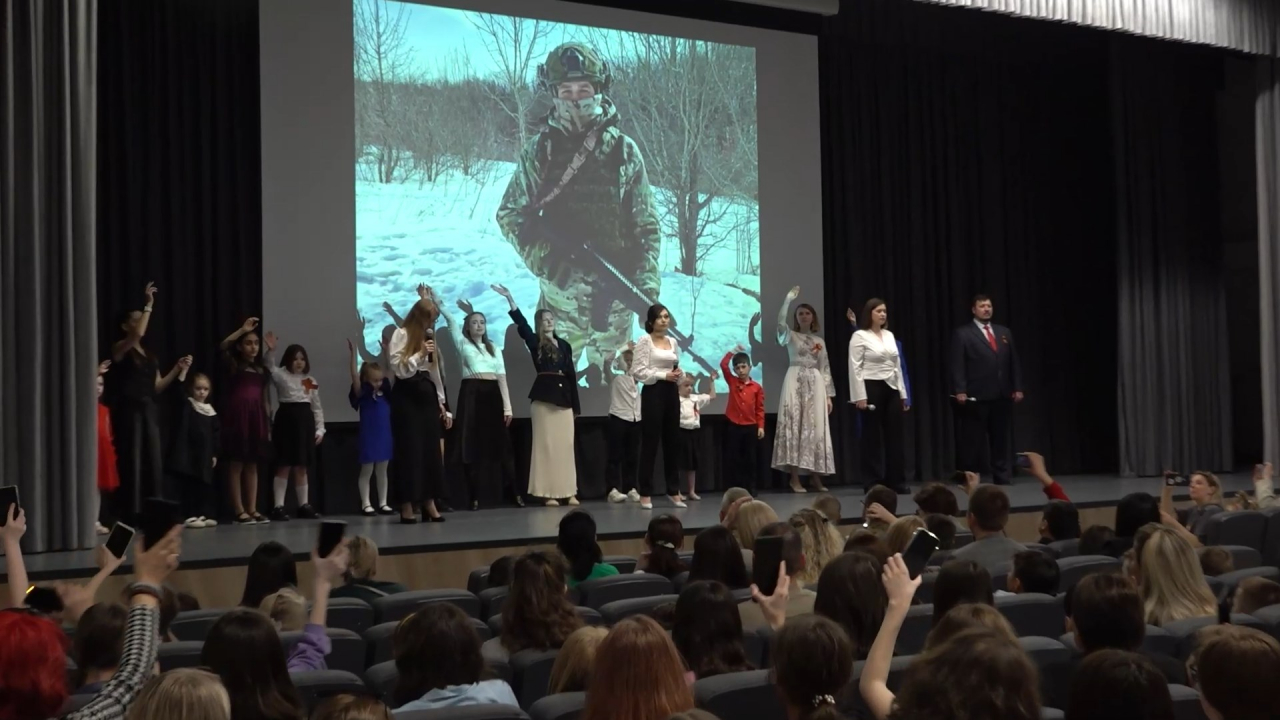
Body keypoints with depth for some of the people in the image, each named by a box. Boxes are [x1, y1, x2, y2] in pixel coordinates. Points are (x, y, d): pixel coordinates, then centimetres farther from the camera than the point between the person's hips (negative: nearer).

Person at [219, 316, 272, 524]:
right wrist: (242, 329, -19)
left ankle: (252, 509, 11)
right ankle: (239, 511, -2)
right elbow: (222, 347, -20)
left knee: (252, 465, 8)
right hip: (237, 416, -5)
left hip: (256, 418, 5)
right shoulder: (233, 365, 0)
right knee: (236, 464, -3)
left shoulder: (261, 369, 14)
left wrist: (268, 423, 12)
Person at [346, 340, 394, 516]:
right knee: (367, 471, 3)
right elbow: (354, 377, -22)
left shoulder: (384, 392, 4)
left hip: (384, 436, 5)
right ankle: (365, 504, 6)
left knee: (382, 471, 10)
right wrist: (353, 355, -27)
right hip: (369, 437, -5)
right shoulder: (363, 394, -9)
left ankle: (383, 503, 15)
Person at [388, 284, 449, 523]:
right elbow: (399, 369, -13)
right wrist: (420, 353, -16)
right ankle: (407, 506, -2)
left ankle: (429, 504, 9)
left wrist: (441, 401, 16)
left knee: (430, 449, 5)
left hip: (427, 395, 7)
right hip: (407, 396, -7)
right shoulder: (401, 335, -5)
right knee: (410, 450, -6)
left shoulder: (428, 337, 16)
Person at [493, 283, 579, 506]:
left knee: (565, 444, 5)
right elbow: (521, 323, -14)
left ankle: (568, 491, 9)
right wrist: (509, 298, -26)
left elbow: (571, 374, 14)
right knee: (546, 443, -3)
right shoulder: (535, 342, 3)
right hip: (544, 396, -4)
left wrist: (576, 405, 12)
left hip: (564, 397, 4)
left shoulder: (564, 345, 14)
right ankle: (548, 492, 0)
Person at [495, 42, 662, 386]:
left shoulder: (624, 150, 1)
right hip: (561, 291, -1)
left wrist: (648, 286, -7)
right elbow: (509, 214, 5)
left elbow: (646, 225, 3)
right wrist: (539, 256, -12)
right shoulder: (539, 150, 0)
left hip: (617, 294, 1)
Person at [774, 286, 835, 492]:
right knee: (794, 425, -9)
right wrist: (789, 298, -17)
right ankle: (795, 478, -10)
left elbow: (825, 369, 13)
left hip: (815, 384, 3)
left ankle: (815, 477, 7)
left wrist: (829, 395, 7)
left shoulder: (819, 341, 16)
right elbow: (781, 322, -15)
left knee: (815, 427, 2)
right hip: (795, 382, -3)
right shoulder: (791, 336, 7)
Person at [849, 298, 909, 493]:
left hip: (891, 389, 6)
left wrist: (903, 393, 12)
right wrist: (860, 396, -16)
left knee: (894, 435, 5)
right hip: (872, 389, -6)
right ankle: (873, 484, 5)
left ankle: (896, 482, 11)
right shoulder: (860, 336, -6)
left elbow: (897, 366, 15)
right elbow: (855, 368, -11)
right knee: (873, 436, -1)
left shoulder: (889, 335, 13)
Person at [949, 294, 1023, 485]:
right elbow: (957, 365, -6)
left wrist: (1017, 387, 7)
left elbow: (1014, 362, 15)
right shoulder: (962, 333, 0)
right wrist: (960, 391, -15)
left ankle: (1002, 476, 13)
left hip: (1002, 395, 5)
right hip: (976, 396, -5)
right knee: (973, 440, 0)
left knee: (1001, 439, 8)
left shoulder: (1004, 332, 16)